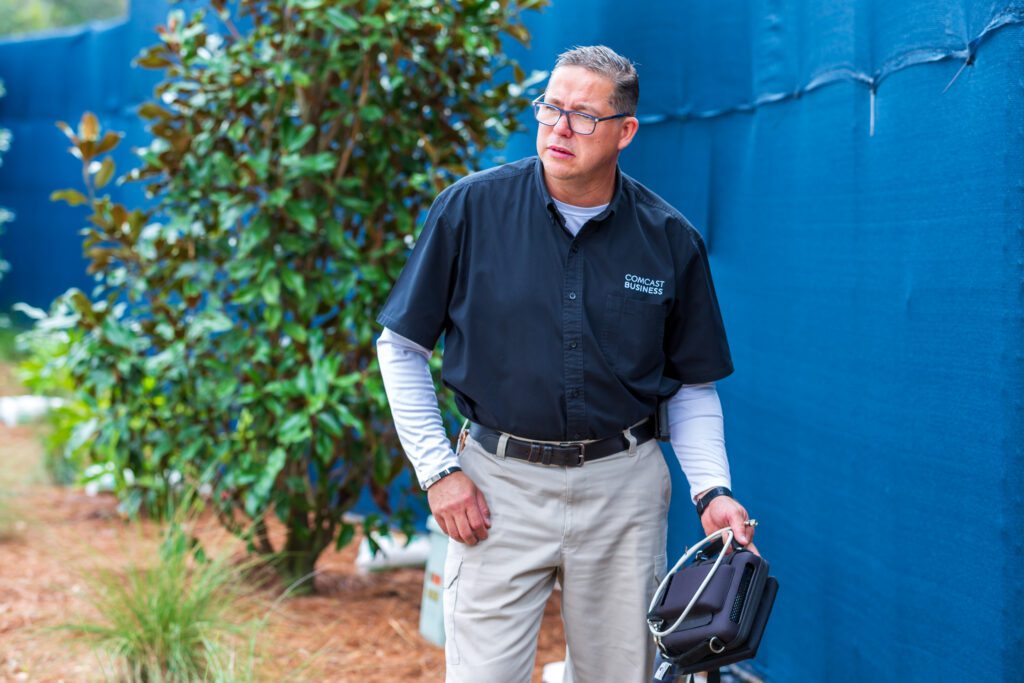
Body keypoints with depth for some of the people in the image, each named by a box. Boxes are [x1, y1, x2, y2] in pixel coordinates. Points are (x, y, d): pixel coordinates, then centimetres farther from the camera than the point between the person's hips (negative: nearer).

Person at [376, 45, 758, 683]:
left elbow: (693, 385, 8)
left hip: (624, 486, 2)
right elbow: (402, 347, 1)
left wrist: (712, 491, -6)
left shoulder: (671, 239, -1)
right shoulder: (472, 207, -6)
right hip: (501, 485, -1)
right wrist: (438, 470, -5)